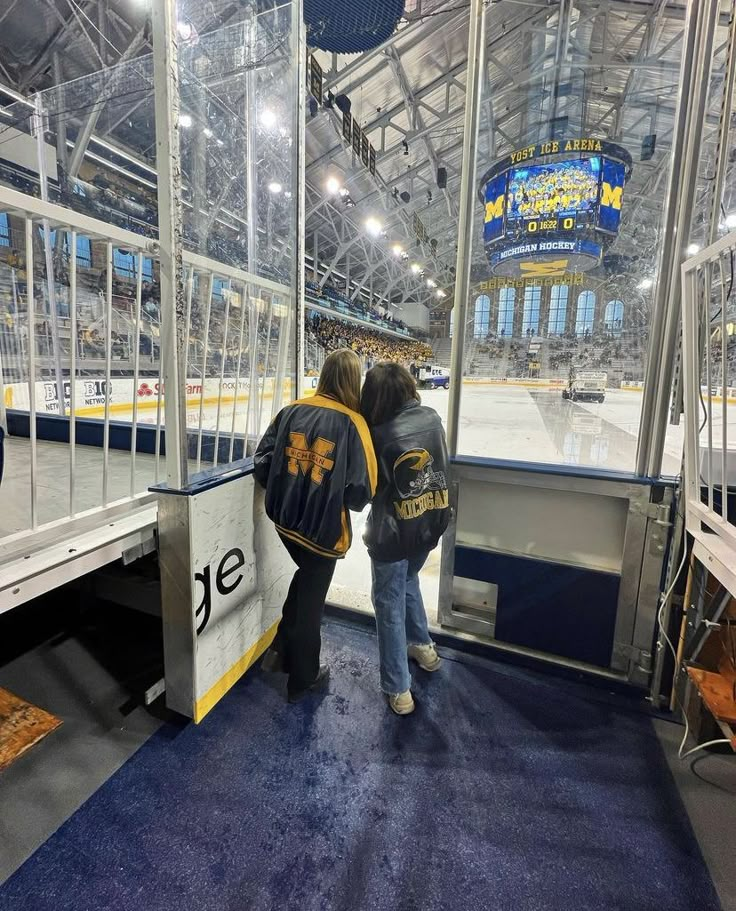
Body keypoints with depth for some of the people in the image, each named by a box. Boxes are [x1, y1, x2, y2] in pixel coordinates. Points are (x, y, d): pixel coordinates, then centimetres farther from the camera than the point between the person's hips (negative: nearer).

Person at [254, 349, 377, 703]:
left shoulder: (291, 411, -5)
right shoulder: (352, 423, -18)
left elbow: (262, 463, -2)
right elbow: (361, 491, -20)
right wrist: (346, 501, 2)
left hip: (285, 522, 5)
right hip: (323, 530, -4)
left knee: (306, 575, 32)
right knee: (311, 601, 15)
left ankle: (281, 648, 38)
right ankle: (303, 680, 36)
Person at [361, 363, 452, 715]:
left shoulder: (380, 435, -23)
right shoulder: (431, 418, -6)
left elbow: (370, 488, -13)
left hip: (393, 534, -6)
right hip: (429, 525, 6)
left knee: (390, 604, 12)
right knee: (408, 580, 31)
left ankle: (398, 690, 24)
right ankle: (422, 646, 48)